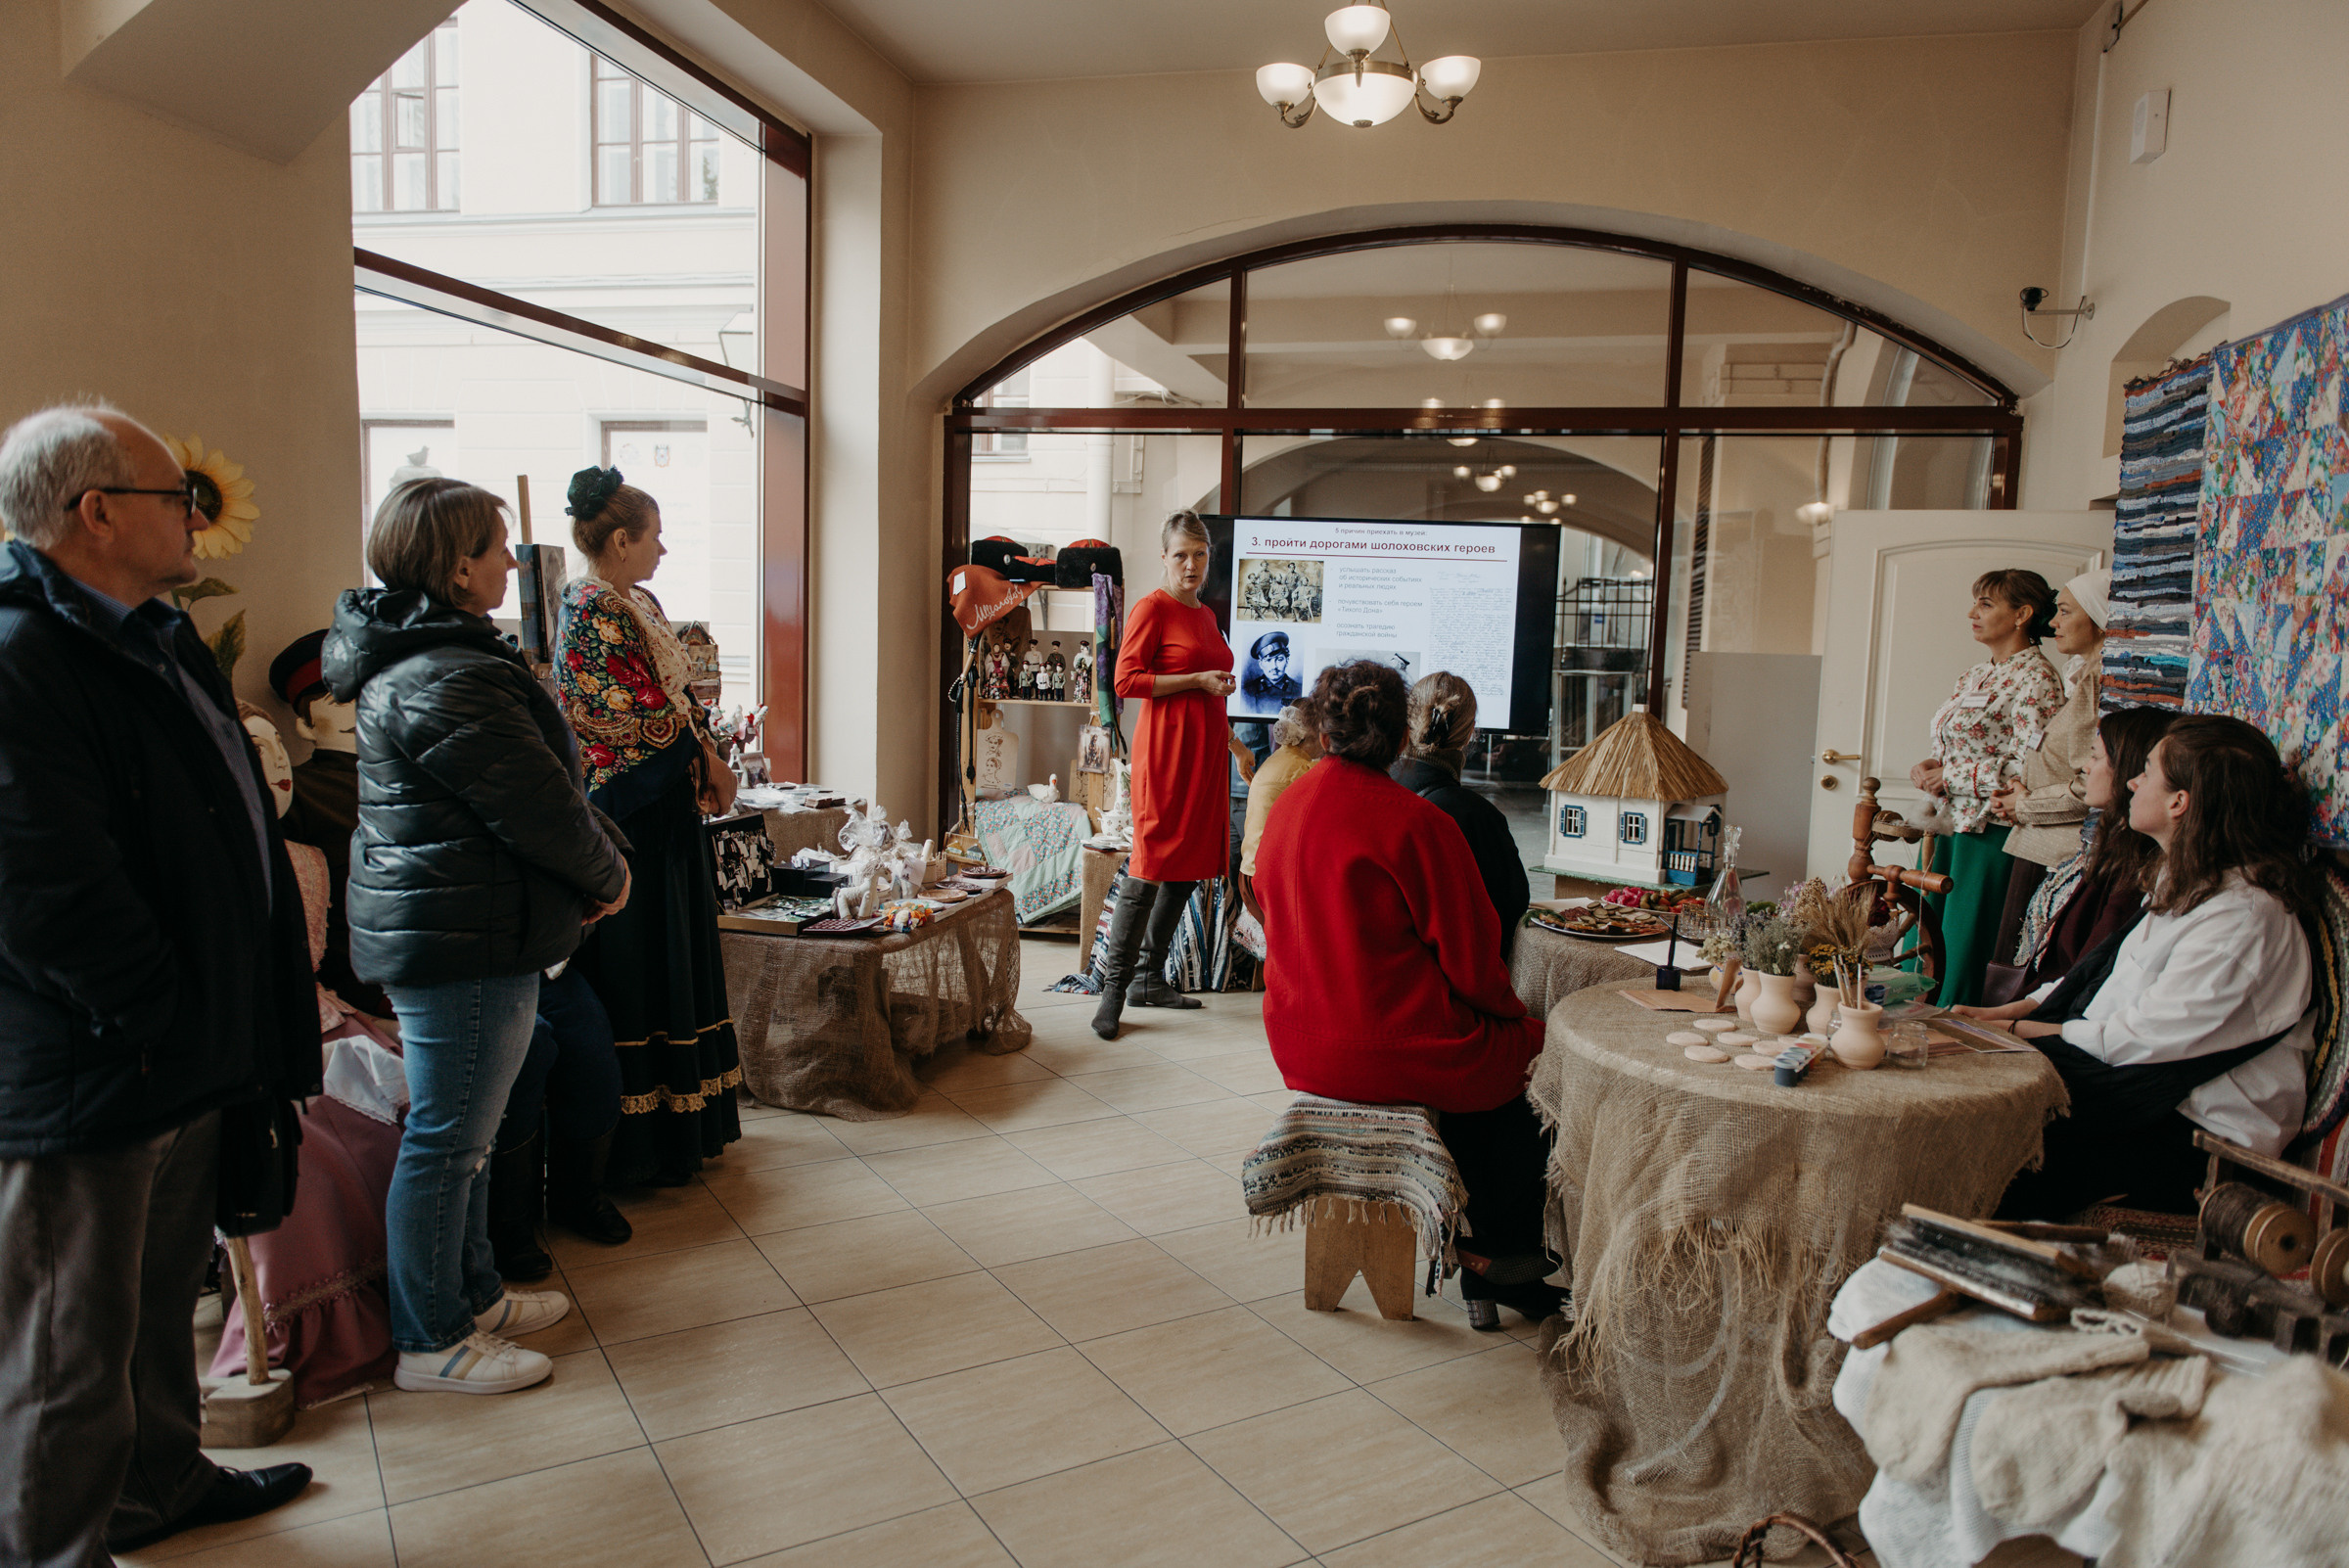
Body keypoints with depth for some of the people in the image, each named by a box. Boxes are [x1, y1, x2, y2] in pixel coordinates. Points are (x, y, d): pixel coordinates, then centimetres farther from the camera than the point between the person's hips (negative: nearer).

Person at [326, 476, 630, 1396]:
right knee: (446, 1139, 2)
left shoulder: (412, 658, 13)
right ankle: (432, 1340, 16)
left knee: (462, 1128, 20)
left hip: (435, 929, 11)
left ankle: (474, 1295, 35)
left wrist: (593, 867, 8)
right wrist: (610, 877, -4)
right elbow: (535, 806, -21)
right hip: (464, 939, -11)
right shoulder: (445, 682, -22)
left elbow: (534, 785, 15)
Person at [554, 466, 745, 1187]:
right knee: (632, 966, -1)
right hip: (630, 816, -10)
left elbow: (678, 695, 13)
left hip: (670, 809, 10)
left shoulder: (640, 602, 13)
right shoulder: (593, 611, -15)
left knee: (671, 960, 16)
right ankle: (631, 1146, 10)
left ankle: (680, 1124, 28)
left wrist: (709, 759, -2)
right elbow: (638, 715, -20)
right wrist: (706, 760, -9)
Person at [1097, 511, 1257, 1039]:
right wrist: (1199, 680, -13)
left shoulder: (1205, 615, 20)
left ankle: (1149, 979, 19)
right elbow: (1126, 680, -13)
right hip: (1165, 745, -8)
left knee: (1189, 866, 9)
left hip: (1205, 751, 8)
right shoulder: (1152, 608, -5)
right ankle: (1114, 987, -2)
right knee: (1150, 867, -9)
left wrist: (1234, 743, 26)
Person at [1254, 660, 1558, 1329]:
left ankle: (1482, 1269, 30)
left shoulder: (1286, 808, 3)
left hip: (1299, 1043, 8)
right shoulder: (1415, 822, -19)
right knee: (1536, 1053, 16)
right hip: (1390, 1049, -7)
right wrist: (1512, 1012, 8)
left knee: (1483, 1052, 26)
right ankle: (1491, 1256, 29)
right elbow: (1471, 958, -14)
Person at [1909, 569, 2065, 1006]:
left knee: (1964, 952, -3)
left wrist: (1948, 778, -13)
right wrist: (1929, 767, 5)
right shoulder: (1976, 675, 16)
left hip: (1988, 832, -9)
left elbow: (2026, 770, -19)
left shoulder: (2034, 678, -10)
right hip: (1947, 825, 9)